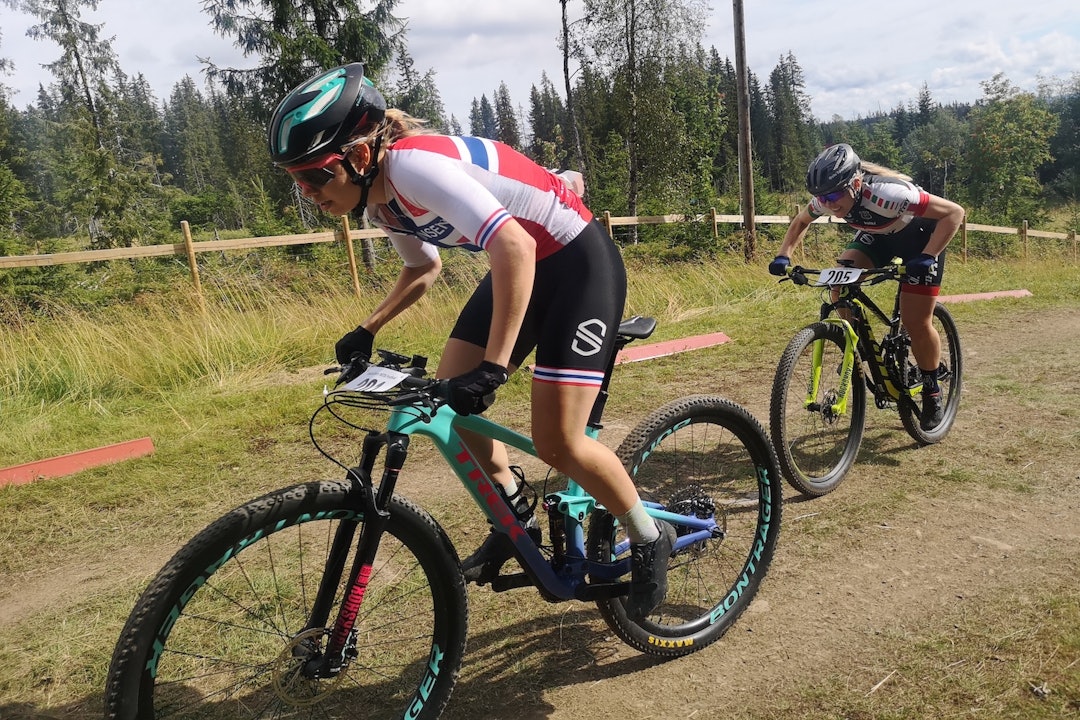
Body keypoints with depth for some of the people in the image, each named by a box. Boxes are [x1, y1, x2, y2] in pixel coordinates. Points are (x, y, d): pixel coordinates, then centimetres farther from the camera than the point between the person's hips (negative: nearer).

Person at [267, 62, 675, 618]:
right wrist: (367, 330, 8)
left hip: (580, 263, -9)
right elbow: (423, 267, 18)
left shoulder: (413, 164, -28)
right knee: (448, 405, 1)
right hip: (523, 265, 9)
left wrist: (494, 367, -39)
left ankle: (650, 540, 13)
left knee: (556, 443, -13)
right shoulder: (377, 196, 0)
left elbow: (513, 247, -38)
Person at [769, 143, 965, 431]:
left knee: (916, 322, -9)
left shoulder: (886, 194, -40)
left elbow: (954, 212, -33)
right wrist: (783, 255, -13)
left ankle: (932, 393, 14)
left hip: (919, 237, -5)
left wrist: (927, 257, -42)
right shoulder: (827, 199, -22)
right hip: (877, 235, 5)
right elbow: (800, 222, 1)